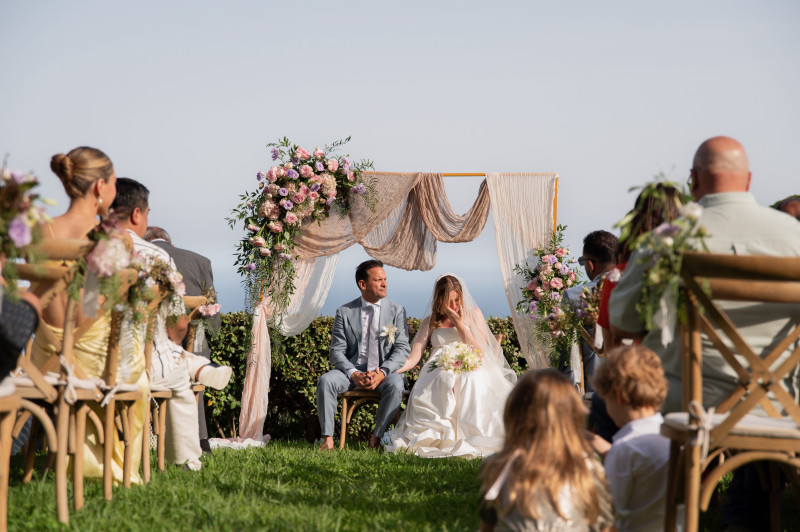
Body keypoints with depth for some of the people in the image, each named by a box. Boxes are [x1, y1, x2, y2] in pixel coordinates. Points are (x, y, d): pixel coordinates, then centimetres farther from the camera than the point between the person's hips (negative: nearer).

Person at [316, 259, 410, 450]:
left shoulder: (396, 311, 4)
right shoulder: (344, 312, 4)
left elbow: (402, 349, -3)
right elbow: (337, 351, 0)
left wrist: (382, 373, -20)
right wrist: (354, 374, -18)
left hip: (385, 371, -1)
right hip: (352, 370, 1)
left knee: (395, 384, -34)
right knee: (325, 381, -27)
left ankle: (377, 437, -22)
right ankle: (328, 438, -25)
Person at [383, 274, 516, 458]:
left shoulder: (473, 314, 16)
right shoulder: (430, 322, 18)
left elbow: (480, 351, 4)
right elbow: (414, 357, 7)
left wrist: (460, 324, -1)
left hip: (470, 370, -1)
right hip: (439, 372, 1)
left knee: (471, 382, -37)